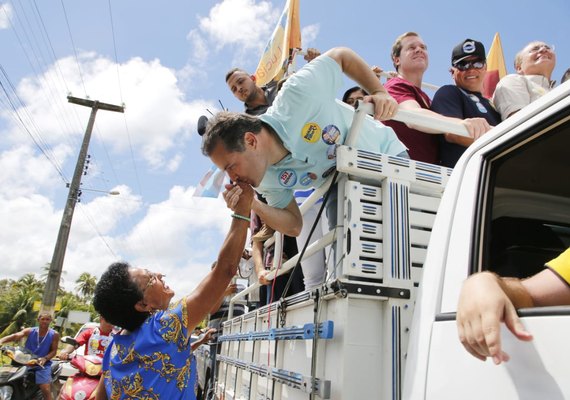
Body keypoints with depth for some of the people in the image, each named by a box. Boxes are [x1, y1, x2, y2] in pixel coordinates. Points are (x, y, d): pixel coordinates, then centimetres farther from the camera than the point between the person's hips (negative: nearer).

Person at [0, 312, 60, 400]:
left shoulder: (54, 334, -2)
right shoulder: (30, 331, 0)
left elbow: (53, 351, -1)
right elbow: (15, 336, -17)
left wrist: (45, 359, -21)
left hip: (43, 364, -3)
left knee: (46, 389, -19)